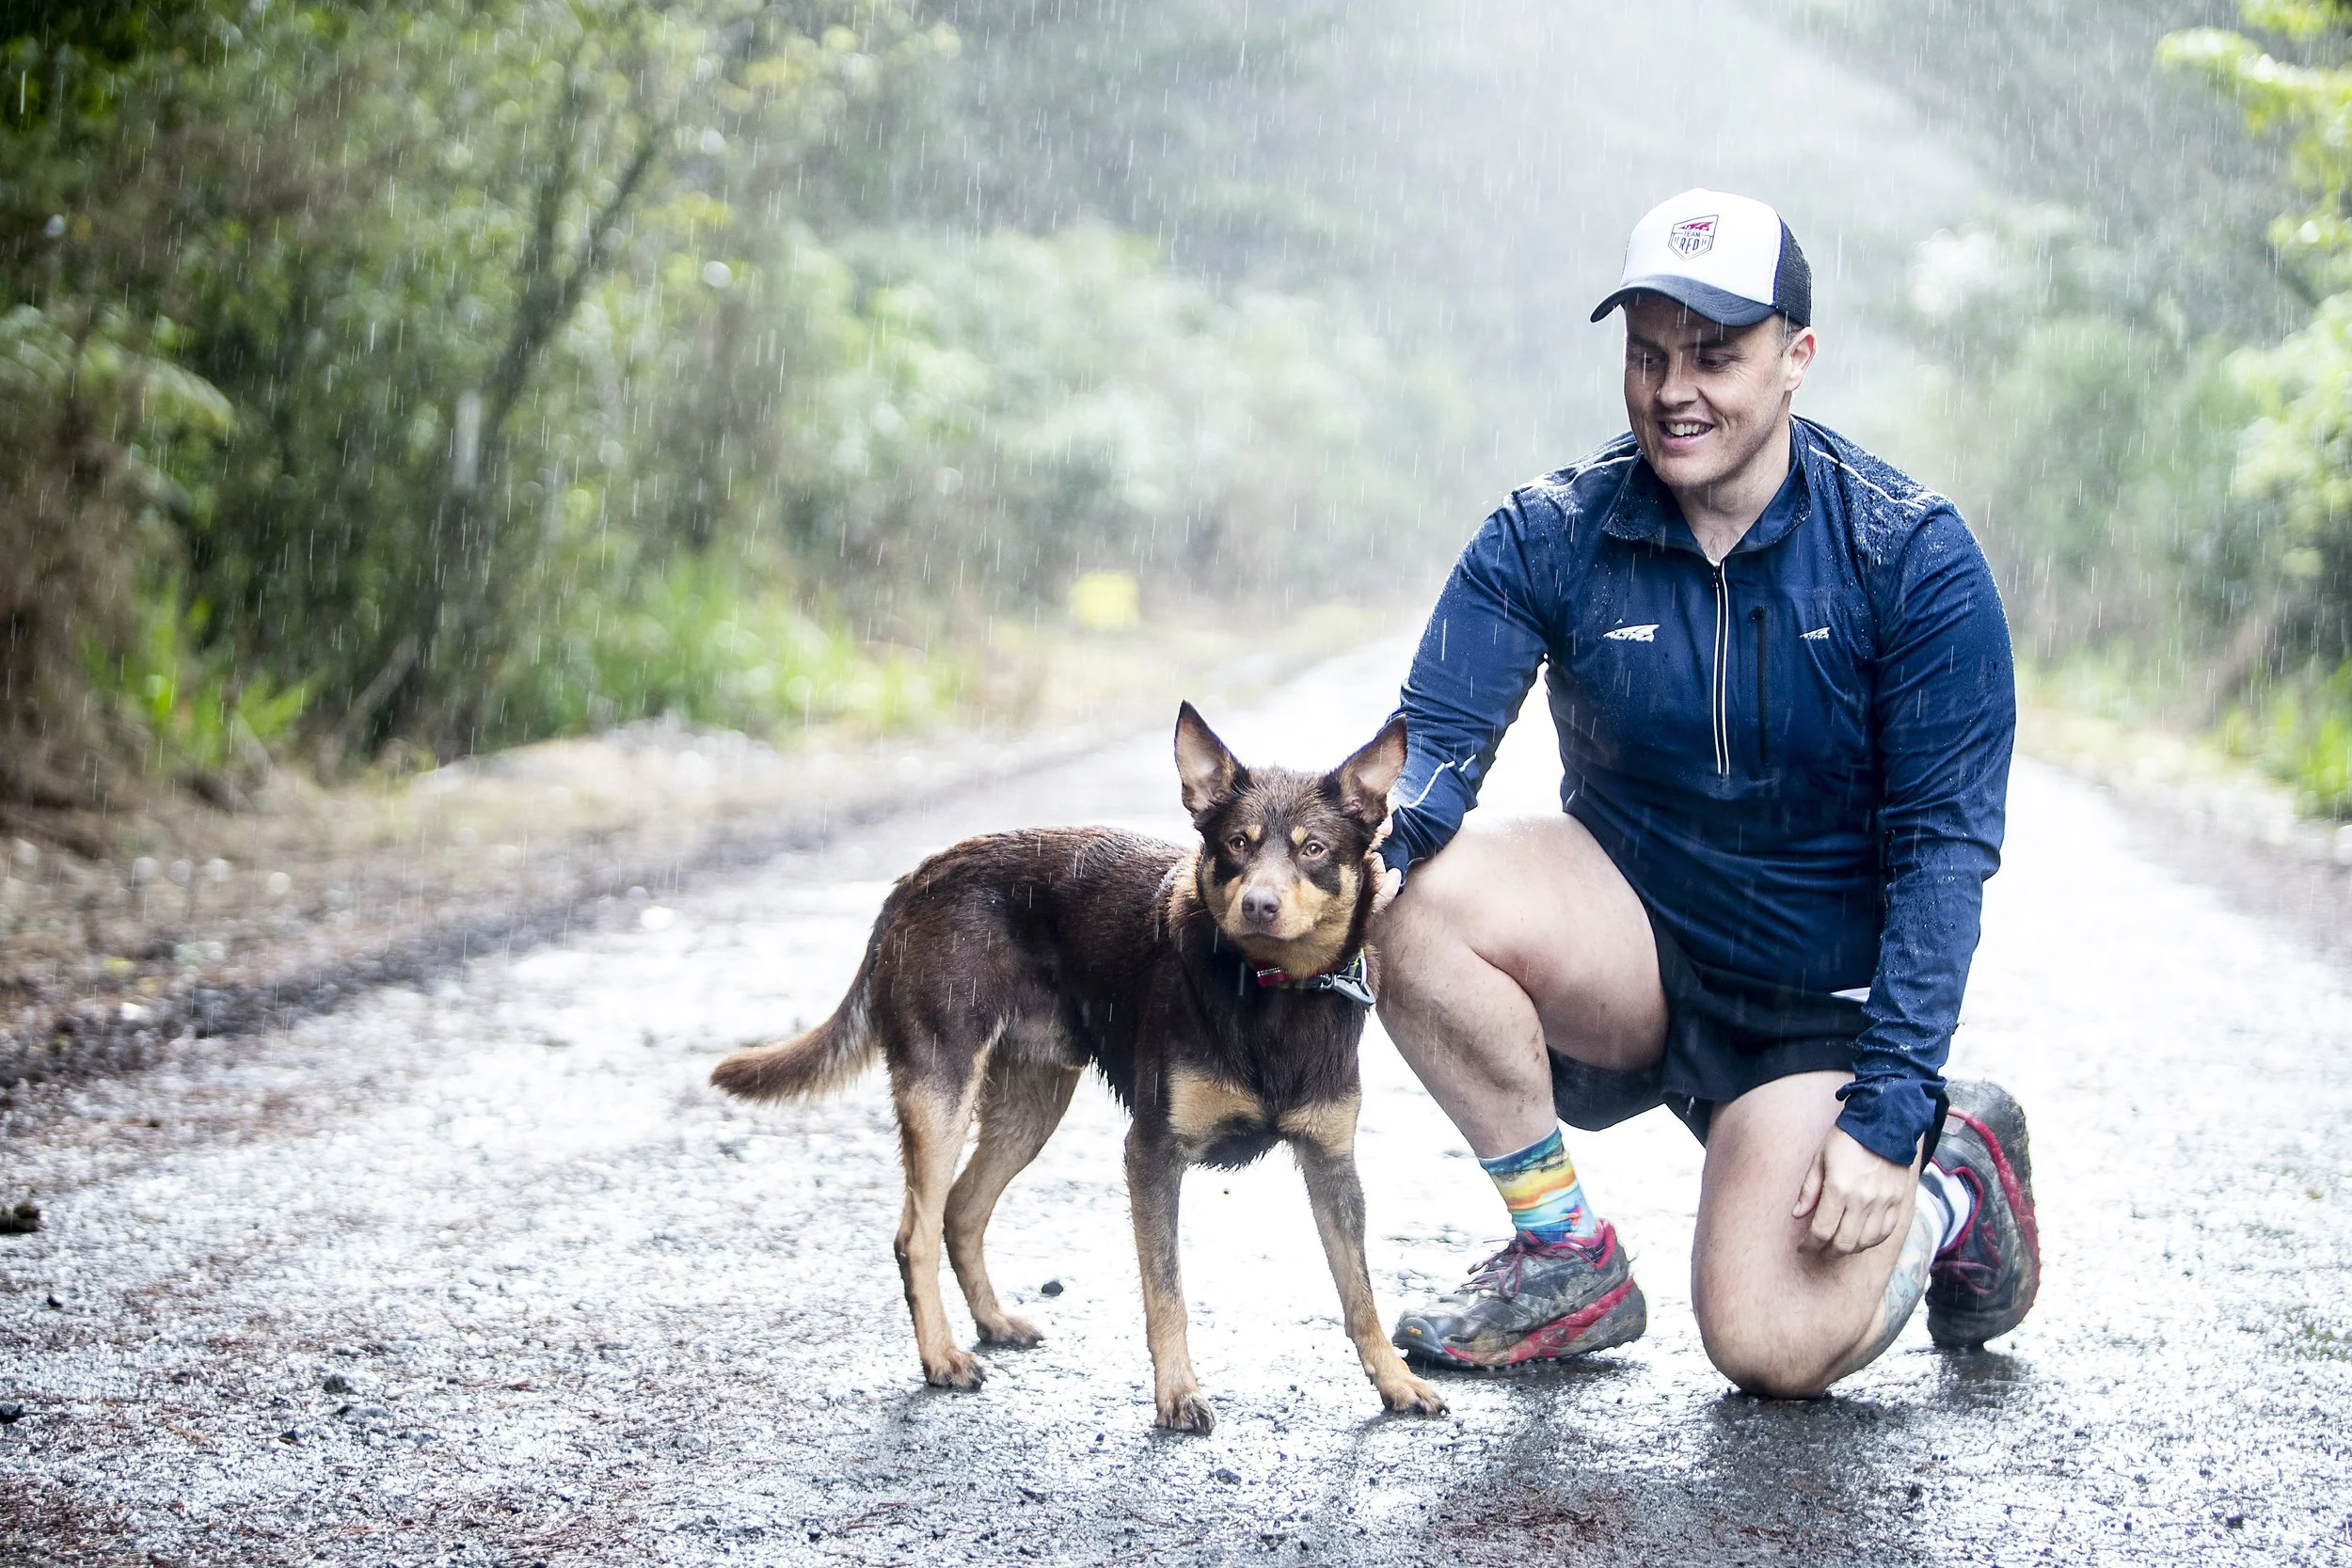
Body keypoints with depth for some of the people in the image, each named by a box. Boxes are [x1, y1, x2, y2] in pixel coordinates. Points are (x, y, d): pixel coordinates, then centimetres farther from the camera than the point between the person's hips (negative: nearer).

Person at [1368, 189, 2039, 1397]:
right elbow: (1438, 730, -13)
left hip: (1821, 1001, -3)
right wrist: (1380, 833, -39)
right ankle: (1565, 1258, -8)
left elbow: (1944, 844, -14)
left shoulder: (1913, 559, -13)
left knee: (1774, 1347, -21)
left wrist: (1889, 1111, -22)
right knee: (1417, 898, -28)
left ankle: (1954, 1182, 13)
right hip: (1628, 961, 3)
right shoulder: (1548, 538, -6)